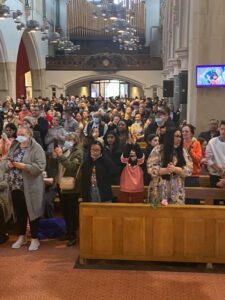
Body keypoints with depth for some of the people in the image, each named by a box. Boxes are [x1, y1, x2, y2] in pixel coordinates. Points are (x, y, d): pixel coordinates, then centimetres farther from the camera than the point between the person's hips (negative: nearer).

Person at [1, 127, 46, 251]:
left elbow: (40, 166, -19)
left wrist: (24, 166, -24)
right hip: (15, 186, 6)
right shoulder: (14, 147, 11)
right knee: (19, 212, 14)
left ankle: (34, 238, 15)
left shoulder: (36, 148, -9)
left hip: (30, 187, -6)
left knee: (31, 211, 3)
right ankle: (22, 237, 29)